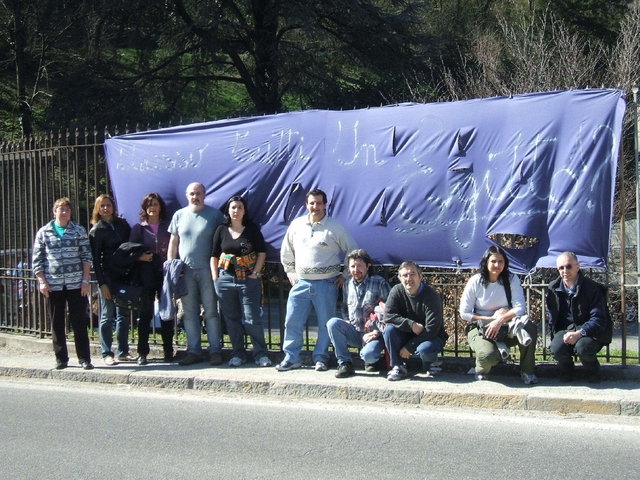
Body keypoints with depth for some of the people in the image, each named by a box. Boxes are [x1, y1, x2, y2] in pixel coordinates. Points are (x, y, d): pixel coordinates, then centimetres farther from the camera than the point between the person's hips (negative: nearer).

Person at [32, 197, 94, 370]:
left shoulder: (79, 231, 6)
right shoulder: (43, 232, 7)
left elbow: (86, 257, 4)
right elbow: (37, 260, 6)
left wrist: (85, 280, -4)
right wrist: (42, 281, -3)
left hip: (76, 284, -1)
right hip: (53, 285, 1)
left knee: (79, 322, 0)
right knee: (57, 323, 6)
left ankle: (84, 358, 5)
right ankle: (61, 358, 15)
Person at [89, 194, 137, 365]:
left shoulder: (122, 223, 11)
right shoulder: (96, 230, -2)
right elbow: (95, 259, -5)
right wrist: (102, 283, -11)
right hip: (108, 276, -5)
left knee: (124, 314, 8)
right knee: (107, 316, -1)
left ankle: (123, 352, 16)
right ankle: (106, 354, 4)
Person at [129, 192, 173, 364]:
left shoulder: (168, 227, 9)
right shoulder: (138, 228, 7)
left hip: (165, 275, 1)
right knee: (145, 314, 1)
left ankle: (168, 351, 11)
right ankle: (142, 353, 5)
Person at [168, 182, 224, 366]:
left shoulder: (215, 215, 2)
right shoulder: (179, 215, 11)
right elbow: (173, 243, 14)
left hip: (207, 270, -3)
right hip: (185, 271, 3)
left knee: (211, 312, -1)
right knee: (190, 314, 5)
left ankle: (215, 351, 2)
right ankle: (193, 351, 11)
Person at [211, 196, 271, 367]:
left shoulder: (252, 229, 2)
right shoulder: (221, 230, 7)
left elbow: (262, 252, 3)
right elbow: (214, 255, 8)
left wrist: (255, 273, -5)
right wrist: (215, 278, 1)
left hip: (248, 279, -2)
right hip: (226, 279, 2)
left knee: (253, 318, -6)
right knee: (232, 319, 6)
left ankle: (261, 354, 1)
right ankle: (238, 354, 15)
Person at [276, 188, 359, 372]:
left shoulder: (335, 227, -2)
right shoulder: (296, 225, 8)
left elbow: (353, 252, 4)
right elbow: (286, 251, 21)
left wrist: (344, 275, 1)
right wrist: (290, 271, 14)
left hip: (326, 284, -2)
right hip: (301, 283, 3)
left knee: (325, 323, 3)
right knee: (292, 321, -1)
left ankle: (321, 358, 13)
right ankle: (291, 358, 8)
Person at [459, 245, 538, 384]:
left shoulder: (511, 279, -5)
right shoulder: (475, 282, -8)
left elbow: (520, 308, -12)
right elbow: (464, 313, -6)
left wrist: (500, 320, -28)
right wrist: (492, 318, -13)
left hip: (505, 327, 2)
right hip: (480, 328, -2)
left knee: (530, 328, -29)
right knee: (488, 355, -36)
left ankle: (527, 371, -9)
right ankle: (482, 371, 3)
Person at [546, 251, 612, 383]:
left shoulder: (591, 287, -12)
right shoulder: (553, 288, 2)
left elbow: (599, 319, -17)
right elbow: (553, 318, 13)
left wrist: (579, 333, -31)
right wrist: (556, 336, -3)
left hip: (590, 331, -3)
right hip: (566, 329, 3)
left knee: (582, 347, -36)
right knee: (556, 349, -29)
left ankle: (592, 371, 1)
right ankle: (566, 369, 8)